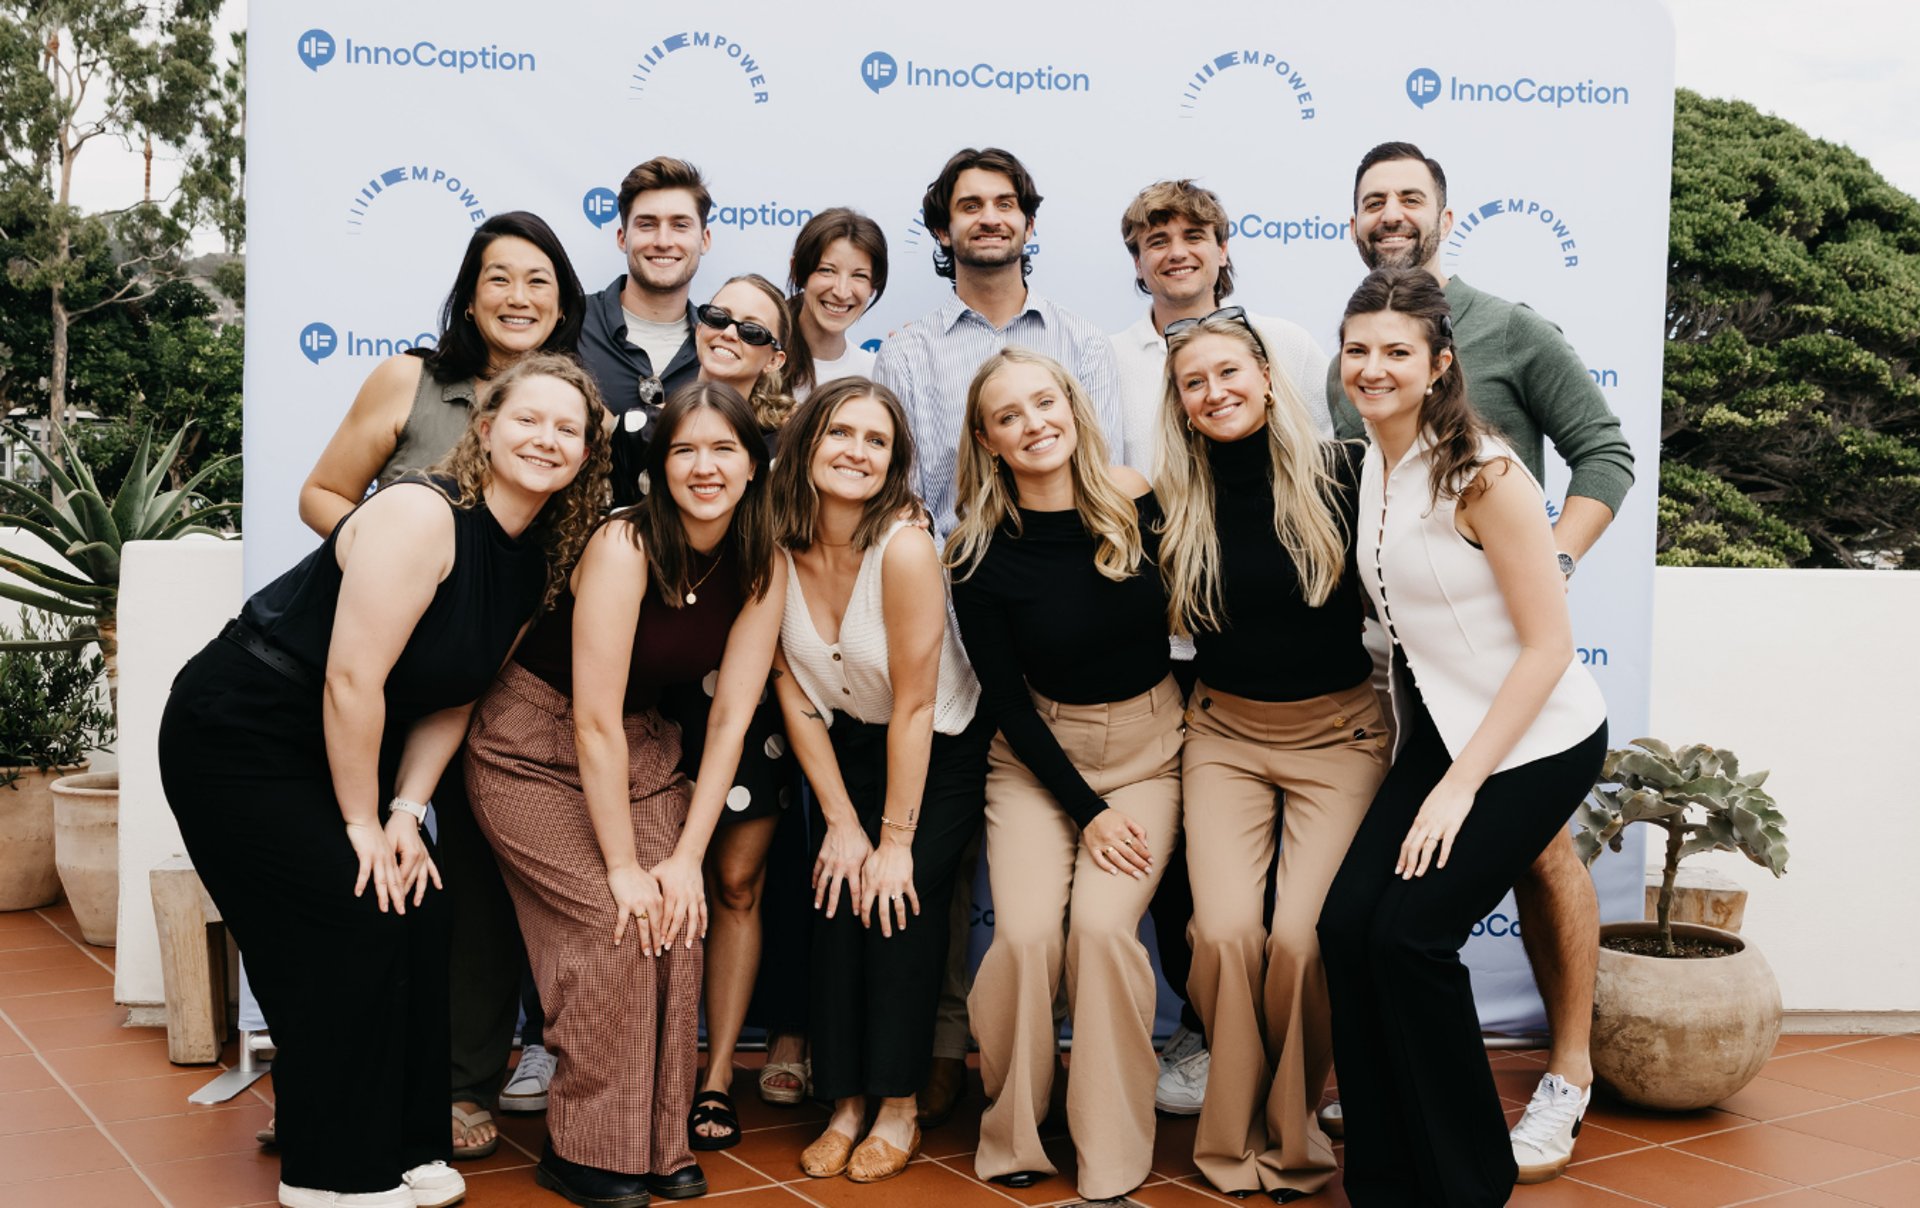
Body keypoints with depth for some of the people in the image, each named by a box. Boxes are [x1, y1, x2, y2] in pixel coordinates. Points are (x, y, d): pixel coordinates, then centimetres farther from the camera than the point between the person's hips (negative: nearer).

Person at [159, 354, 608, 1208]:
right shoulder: (422, 515, -25)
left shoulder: (540, 561, 1)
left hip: (340, 748, 8)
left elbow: (455, 695, 4)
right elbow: (352, 680, -26)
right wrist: (362, 823, -17)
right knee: (354, 922, -11)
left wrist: (407, 809, -7)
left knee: (419, 911, 1)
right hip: (236, 738, -8)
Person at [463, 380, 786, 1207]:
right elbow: (593, 721, -24)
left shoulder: (761, 568, -8)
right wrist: (624, 867, -21)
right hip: (535, 745, -5)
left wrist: (686, 857, -12)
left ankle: (659, 1141, 5)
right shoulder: (624, 547, -25)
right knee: (611, 925, -17)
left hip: (641, 750, 5)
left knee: (678, 923, -10)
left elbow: (731, 718, -7)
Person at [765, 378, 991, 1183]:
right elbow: (794, 693, -6)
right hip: (847, 746, 4)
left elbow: (914, 708, -23)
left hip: (941, 752, -4)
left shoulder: (905, 549, -28)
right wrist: (841, 820, -7)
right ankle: (845, 1105, 3)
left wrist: (895, 839, -18)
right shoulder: (777, 550, -14)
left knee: (897, 901, -15)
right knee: (837, 897, -9)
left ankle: (898, 1108, 0)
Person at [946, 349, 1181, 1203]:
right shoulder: (981, 555, -10)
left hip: (1148, 745, 0)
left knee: (1102, 925, -20)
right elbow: (1005, 698, -6)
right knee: (1025, 932, -19)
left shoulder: (1137, 500, -8)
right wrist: (1086, 809, -10)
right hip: (1038, 752, 0)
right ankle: (1010, 1134, 5)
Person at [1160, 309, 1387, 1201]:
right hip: (1224, 735, 2)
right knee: (1225, 932, -15)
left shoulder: (1338, 473, -9)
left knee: (1302, 936, -16)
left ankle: (1293, 1135, 9)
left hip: (1338, 733, -2)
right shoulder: (1174, 502, -1)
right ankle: (1233, 1135, 9)